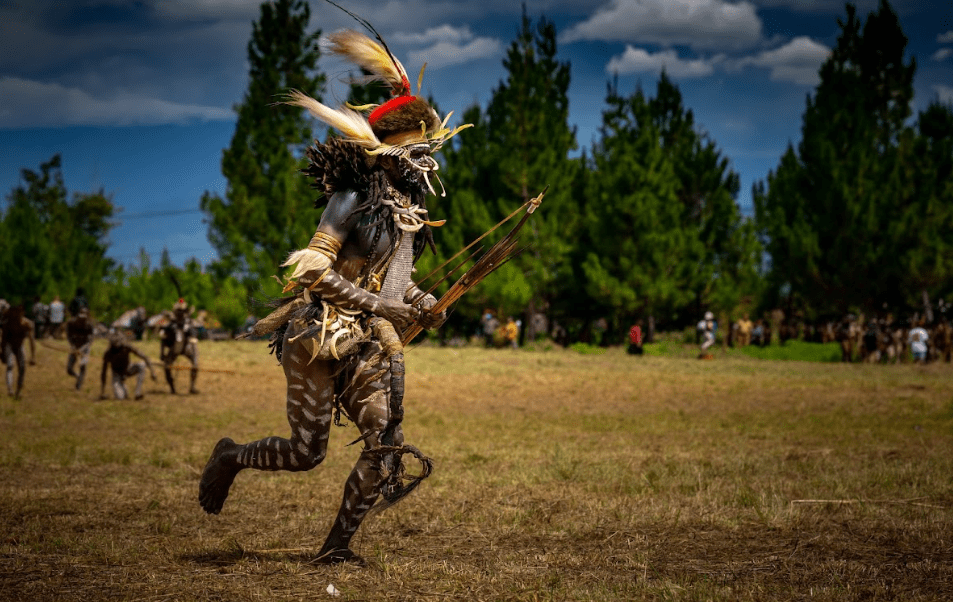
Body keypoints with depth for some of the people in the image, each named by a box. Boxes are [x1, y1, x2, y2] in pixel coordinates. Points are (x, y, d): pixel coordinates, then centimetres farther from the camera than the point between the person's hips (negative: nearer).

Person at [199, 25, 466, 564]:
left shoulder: (408, 204, 12)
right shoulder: (356, 198, -14)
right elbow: (312, 271, -20)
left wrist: (420, 302, 4)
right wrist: (377, 306, -21)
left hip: (367, 345, 7)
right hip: (321, 337, -7)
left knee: (387, 448, -4)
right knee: (307, 452, 0)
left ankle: (339, 544, 7)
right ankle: (230, 458, 29)